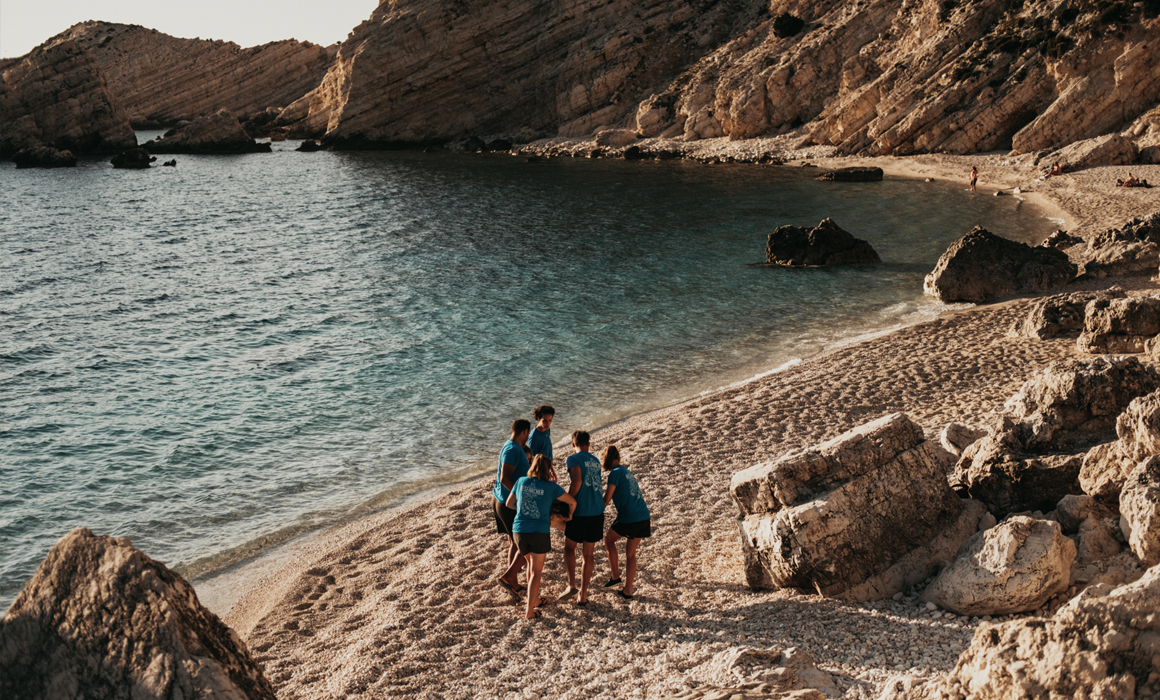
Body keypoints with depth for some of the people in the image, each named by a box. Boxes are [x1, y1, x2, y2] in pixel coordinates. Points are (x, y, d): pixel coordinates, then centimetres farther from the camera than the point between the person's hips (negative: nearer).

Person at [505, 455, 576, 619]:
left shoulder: (521, 482, 4)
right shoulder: (551, 487, -3)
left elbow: (509, 504, 16)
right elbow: (572, 502, 7)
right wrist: (570, 514, 29)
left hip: (519, 530, 4)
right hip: (540, 532, -4)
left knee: (531, 563, 26)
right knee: (536, 572, 3)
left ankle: (535, 599, 35)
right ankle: (529, 611, -3)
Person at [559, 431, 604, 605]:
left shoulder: (574, 459, -5)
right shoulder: (595, 461, 15)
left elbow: (577, 482, -19)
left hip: (581, 512, -5)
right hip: (597, 512, 5)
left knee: (569, 547, 15)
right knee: (588, 553, 11)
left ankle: (571, 585, 2)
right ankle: (583, 595, 14)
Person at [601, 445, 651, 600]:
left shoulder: (615, 473, -7)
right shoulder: (627, 471, 17)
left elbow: (606, 500, -8)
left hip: (628, 520, -7)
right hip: (644, 518, 7)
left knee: (609, 540, 20)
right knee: (631, 553, 16)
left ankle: (615, 576, 20)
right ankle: (627, 591, 17)